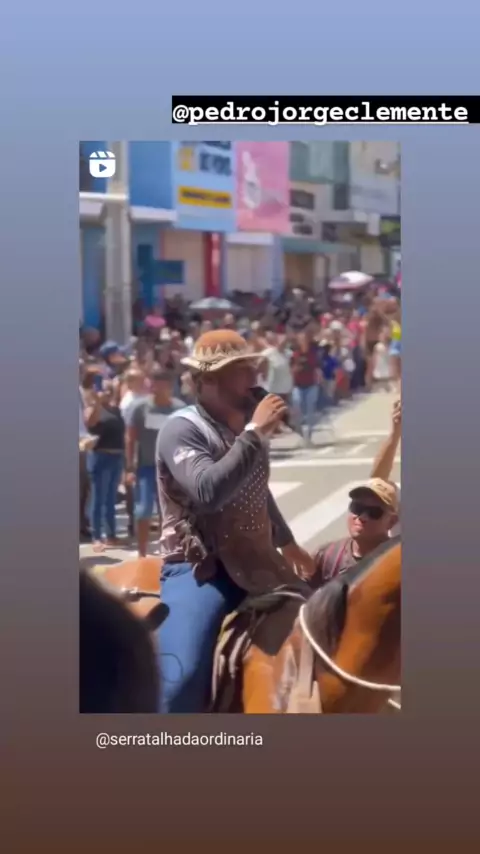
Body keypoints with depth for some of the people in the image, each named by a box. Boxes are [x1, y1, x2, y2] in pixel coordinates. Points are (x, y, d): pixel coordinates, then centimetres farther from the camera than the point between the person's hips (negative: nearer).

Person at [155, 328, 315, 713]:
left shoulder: (248, 426, 9)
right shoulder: (182, 430, -14)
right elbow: (208, 492, -33)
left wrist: (287, 543, 40)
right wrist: (256, 434, -27)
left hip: (255, 565, 8)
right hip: (198, 570, -8)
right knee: (182, 681, -27)